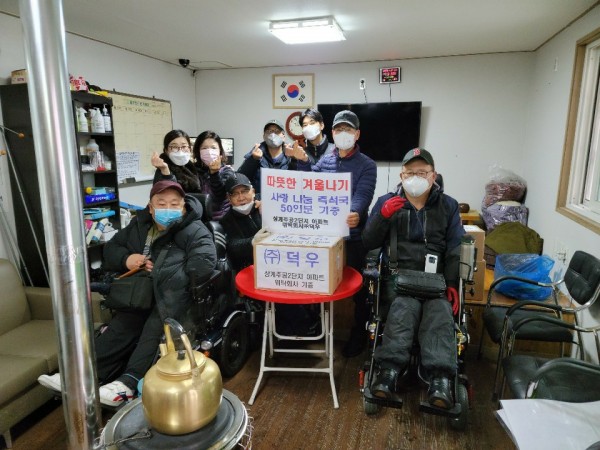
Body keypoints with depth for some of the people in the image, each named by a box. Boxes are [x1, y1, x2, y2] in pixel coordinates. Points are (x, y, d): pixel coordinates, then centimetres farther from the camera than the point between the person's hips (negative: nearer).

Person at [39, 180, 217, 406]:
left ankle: (128, 381, -37)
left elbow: (204, 266, -25)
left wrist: (161, 272, -19)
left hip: (178, 297, -6)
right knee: (122, 325, -19)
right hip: (143, 294, 6)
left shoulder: (195, 231, -9)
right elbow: (111, 248, 22)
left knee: (155, 328, -32)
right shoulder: (139, 225, 12)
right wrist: (126, 259, -3)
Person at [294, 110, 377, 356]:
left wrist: (355, 214, -43)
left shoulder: (366, 165, -5)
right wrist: (303, 162, -7)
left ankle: (358, 335, 27)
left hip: (353, 236, -4)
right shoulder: (325, 160, 10)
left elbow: (362, 196, -21)